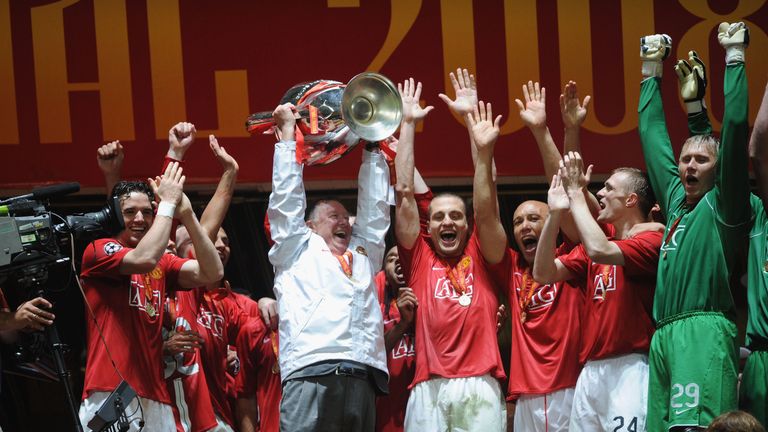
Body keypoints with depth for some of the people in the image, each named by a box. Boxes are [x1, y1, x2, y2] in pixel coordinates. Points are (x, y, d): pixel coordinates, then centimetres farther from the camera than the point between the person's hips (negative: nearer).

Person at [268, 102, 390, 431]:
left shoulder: (363, 253, 32)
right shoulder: (297, 250, 23)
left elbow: (374, 205, 34)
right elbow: (287, 195, 20)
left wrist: (372, 145, 39)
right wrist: (288, 131, 25)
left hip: (364, 378, 4)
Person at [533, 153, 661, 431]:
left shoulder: (651, 240, -4)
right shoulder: (600, 239, 18)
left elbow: (600, 251, -22)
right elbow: (544, 274, 10)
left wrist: (575, 193, -12)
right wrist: (555, 212, 3)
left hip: (630, 369, -7)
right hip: (590, 371, 7)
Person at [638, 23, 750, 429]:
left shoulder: (723, 202, 4)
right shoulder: (675, 196, 22)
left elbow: (735, 127, -5)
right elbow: (652, 133, 30)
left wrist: (735, 57, 0)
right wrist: (651, 71, 33)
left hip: (704, 330, -7)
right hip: (664, 334, 7)